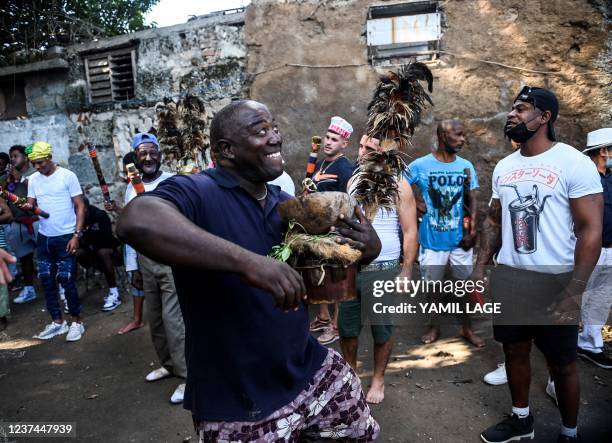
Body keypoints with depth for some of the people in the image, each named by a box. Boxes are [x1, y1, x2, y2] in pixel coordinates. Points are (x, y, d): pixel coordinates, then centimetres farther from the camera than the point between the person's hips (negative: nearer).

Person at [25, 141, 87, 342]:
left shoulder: (67, 176, -9)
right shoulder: (33, 179, 7)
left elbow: (80, 206, -9)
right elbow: (31, 205, 9)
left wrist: (76, 235, -16)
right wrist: (27, 207, -17)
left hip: (66, 237, -6)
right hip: (44, 237, 6)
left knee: (67, 279, -3)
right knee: (46, 280, 10)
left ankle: (76, 322, 11)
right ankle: (57, 322, 22)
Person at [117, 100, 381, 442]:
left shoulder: (288, 205, 5)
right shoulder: (197, 192, -18)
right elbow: (136, 221, -38)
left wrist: (369, 249, -9)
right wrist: (247, 261, -43)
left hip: (311, 372, 7)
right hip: (238, 406, -6)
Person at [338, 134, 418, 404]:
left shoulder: (399, 185, -8)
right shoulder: (354, 181, 7)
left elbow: (410, 232, -7)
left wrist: (406, 272, -11)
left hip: (383, 270, -4)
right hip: (351, 268, 4)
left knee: (382, 331, 10)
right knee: (346, 328, 12)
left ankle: (378, 379, 30)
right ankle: (350, 372, 34)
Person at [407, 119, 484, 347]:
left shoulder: (466, 166, 1)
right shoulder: (419, 165, -9)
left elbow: (472, 200, 4)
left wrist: (473, 229, -6)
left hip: (460, 239, 3)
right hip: (432, 240, -2)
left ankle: (466, 328, 32)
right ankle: (434, 327, 31)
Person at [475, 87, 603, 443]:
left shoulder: (574, 163, -11)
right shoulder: (504, 167, 7)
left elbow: (591, 231, -13)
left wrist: (574, 292, -19)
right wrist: (480, 268, 5)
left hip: (554, 280, -5)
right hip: (507, 277, 5)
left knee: (562, 362, 10)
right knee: (515, 350, 16)